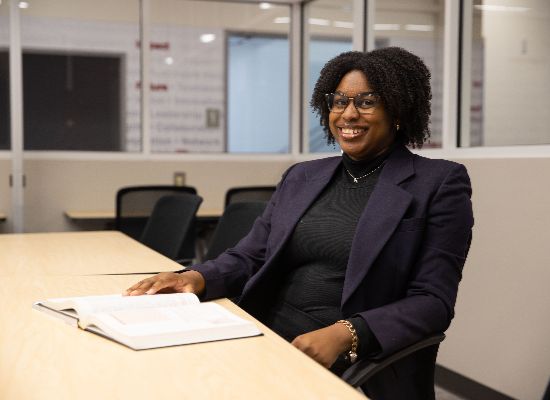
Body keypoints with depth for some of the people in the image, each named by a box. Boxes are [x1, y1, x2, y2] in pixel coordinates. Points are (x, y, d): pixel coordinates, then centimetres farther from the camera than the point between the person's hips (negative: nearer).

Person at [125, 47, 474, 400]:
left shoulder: (440, 184, -1)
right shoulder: (301, 177, 15)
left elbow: (433, 301, -8)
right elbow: (249, 257, 12)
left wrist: (345, 335, -23)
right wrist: (197, 278, -9)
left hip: (360, 371, -5)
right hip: (268, 347, 5)